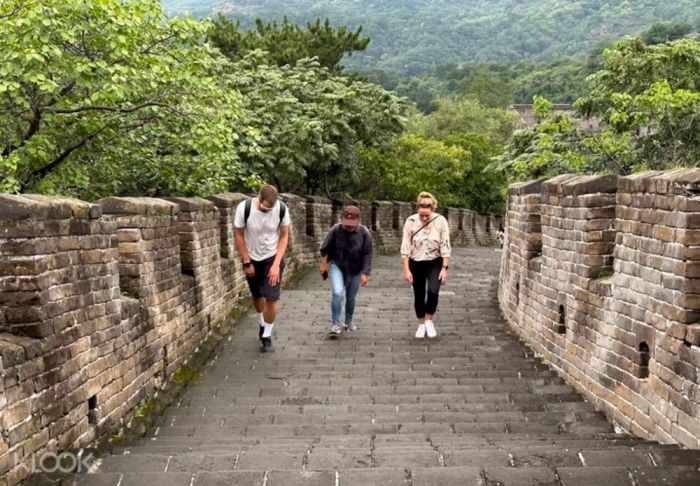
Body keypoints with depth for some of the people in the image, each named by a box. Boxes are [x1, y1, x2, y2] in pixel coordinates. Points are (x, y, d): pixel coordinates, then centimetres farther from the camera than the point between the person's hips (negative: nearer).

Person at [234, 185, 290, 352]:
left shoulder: (282, 209, -22)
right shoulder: (244, 208, -25)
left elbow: (284, 235, -10)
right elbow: (239, 235, -11)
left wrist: (276, 263, -16)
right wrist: (247, 262, -9)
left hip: (273, 258, -1)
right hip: (251, 258, 1)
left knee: (271, 298, -8)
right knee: (257, 296, 18)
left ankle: (267, 336, 11)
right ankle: (262, 324, 46)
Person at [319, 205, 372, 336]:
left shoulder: (364, 233, -17)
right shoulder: (336, 230, -18)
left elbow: (367, 255, -11)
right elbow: (325, 249, -3)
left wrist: (365, 273, -15)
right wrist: (324, 264, 2)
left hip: (355, 270, 2)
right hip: (337, 266, -1)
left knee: (351, 297, 14)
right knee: (337, 293, -21)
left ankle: (349, 321, 37)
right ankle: (335, 323, -10)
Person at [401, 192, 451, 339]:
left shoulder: (441, 221, -15)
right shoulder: (411, 221, -15)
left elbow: (445, 246, -10)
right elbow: (405, 247, -10)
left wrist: (444, 268, -13)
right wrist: (406, 270, -12)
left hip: (435, 263, -1)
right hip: (416, 264, 1)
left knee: (433, 292, -19)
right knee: (418, 296, 8)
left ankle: (429, 321, 5)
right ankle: (421, 324, 29)